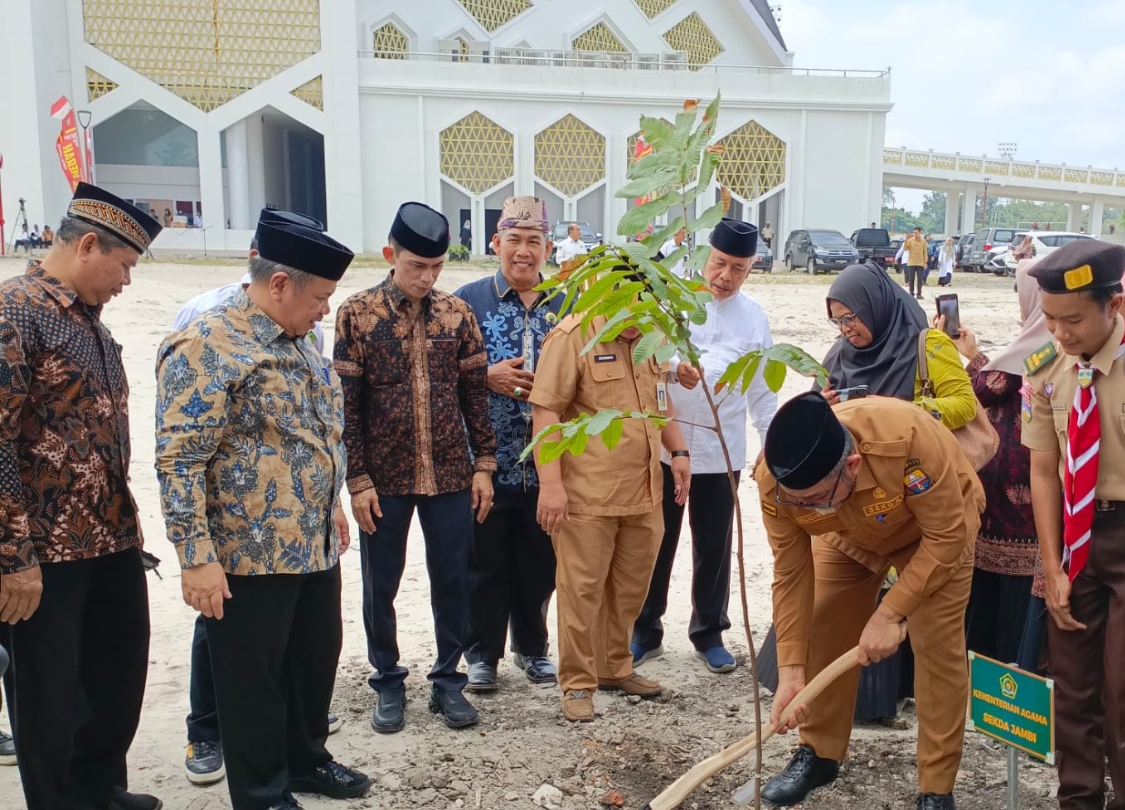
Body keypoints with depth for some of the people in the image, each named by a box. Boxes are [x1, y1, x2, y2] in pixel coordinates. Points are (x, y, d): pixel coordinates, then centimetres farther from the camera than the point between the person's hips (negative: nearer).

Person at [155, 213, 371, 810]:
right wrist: (198, 557, -22)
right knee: (254, 677, 8)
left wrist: (331, 505, 23)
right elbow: (179, 461, -21)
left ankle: (306, 759, 40)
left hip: (314, 544, 9)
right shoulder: (205, 348, -17)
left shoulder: (294, 341, 11)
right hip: (251, 554, -8)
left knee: (316, 658, 20)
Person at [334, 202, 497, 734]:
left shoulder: (456, 313, 2)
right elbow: (347, 404, -6)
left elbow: (475, 394, 6)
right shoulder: (357, 314, -5)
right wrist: (358, 481, -8)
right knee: (380, 586, 10)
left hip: (451, 475, 2)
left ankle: (448, 680, 26)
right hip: (384, 478, -1)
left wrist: (483, 465, 2)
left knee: (452, 582, 9)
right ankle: (388, 683, 28)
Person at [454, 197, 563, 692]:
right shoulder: (468, 300, -1)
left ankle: (532, 647, 32)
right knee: (485, 563, 8)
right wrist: (488, 377, -15)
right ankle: (482, 654, 25)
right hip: (487, 463, -2)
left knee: (540, 563, 13)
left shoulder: (567, 305, 6)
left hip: (547, 464, 2)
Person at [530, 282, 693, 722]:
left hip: (644, 491, 7)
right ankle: (577, 683, 15)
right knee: (582, 589, 1)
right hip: (586, 493, -7)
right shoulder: (572, 336, -11)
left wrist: (678, 451, 16)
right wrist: (551, 484, -19)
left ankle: (615, 667, 32)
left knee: (631, 586, 15)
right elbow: (545, 411, -14)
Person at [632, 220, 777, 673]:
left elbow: (762, 390, 11)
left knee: (714, 547, 12)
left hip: (721, 452, 2)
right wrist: (673, 364, -34)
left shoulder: (754, 317, 6)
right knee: (655, 543, 9)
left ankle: (708, 633, 29)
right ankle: (645, 631, 25)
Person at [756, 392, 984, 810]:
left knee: (937, 647, -10)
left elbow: (946, 536, -31)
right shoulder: (773, 481, -31)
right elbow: (791, 574, -21)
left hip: (937, 528, -3)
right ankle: (819, 754, 22)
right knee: (823, 634, 1)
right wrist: (791, 670, -22)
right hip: (849, 535, 3)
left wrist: (889, 614, -33)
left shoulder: (907, 438, -44)